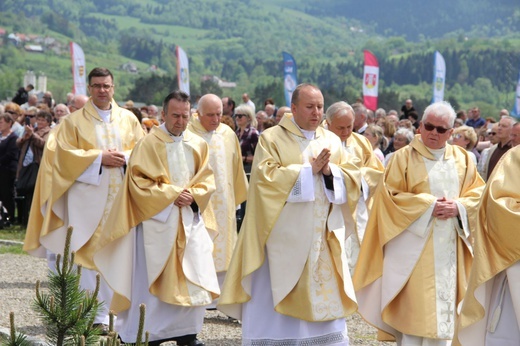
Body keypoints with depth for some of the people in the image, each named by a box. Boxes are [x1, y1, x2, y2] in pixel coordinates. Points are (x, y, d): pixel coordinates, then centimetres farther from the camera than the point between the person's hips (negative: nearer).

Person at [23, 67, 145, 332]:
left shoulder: (128, 119, 12)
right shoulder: (74, 120, 5)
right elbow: (65, 154, -3)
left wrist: (125, 158, -9)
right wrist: (99, 158, -12)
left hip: (122, 196, 2)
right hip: (88, 196, -2)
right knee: (90, 251, -6)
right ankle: (95, 313, -1)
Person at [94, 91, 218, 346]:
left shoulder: (198, 145, 9)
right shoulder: (149, 144, -6)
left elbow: (206, 181, 10)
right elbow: (139, 182, -11)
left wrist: (192, 196, -10)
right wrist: (172, 194, -16)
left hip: (190, 220, 5)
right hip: (157, 220, -5)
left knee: (193, 276, 2)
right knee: (153, 276, -1)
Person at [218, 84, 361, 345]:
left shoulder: (331, 140, 11)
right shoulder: (272, 138, -3)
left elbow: (351, 179, 6)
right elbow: (266, 177, -16)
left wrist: (329, 171, -15)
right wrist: (309, 170, -16)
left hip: (322, 237, 4)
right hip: (283, 237, -4)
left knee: (324, 299, 6)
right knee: (274, 300, -2)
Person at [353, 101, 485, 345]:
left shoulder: (462, 159, 10)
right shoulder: (403, 157, -3)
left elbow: (477, 193, 10)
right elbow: (388, 196, -9)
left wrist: (459, 207, -11)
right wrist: (428, 206, -16)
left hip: (450, 248, 4)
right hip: (415, 246, -4)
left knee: (444, 305, 7)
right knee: (414, 306, -6)